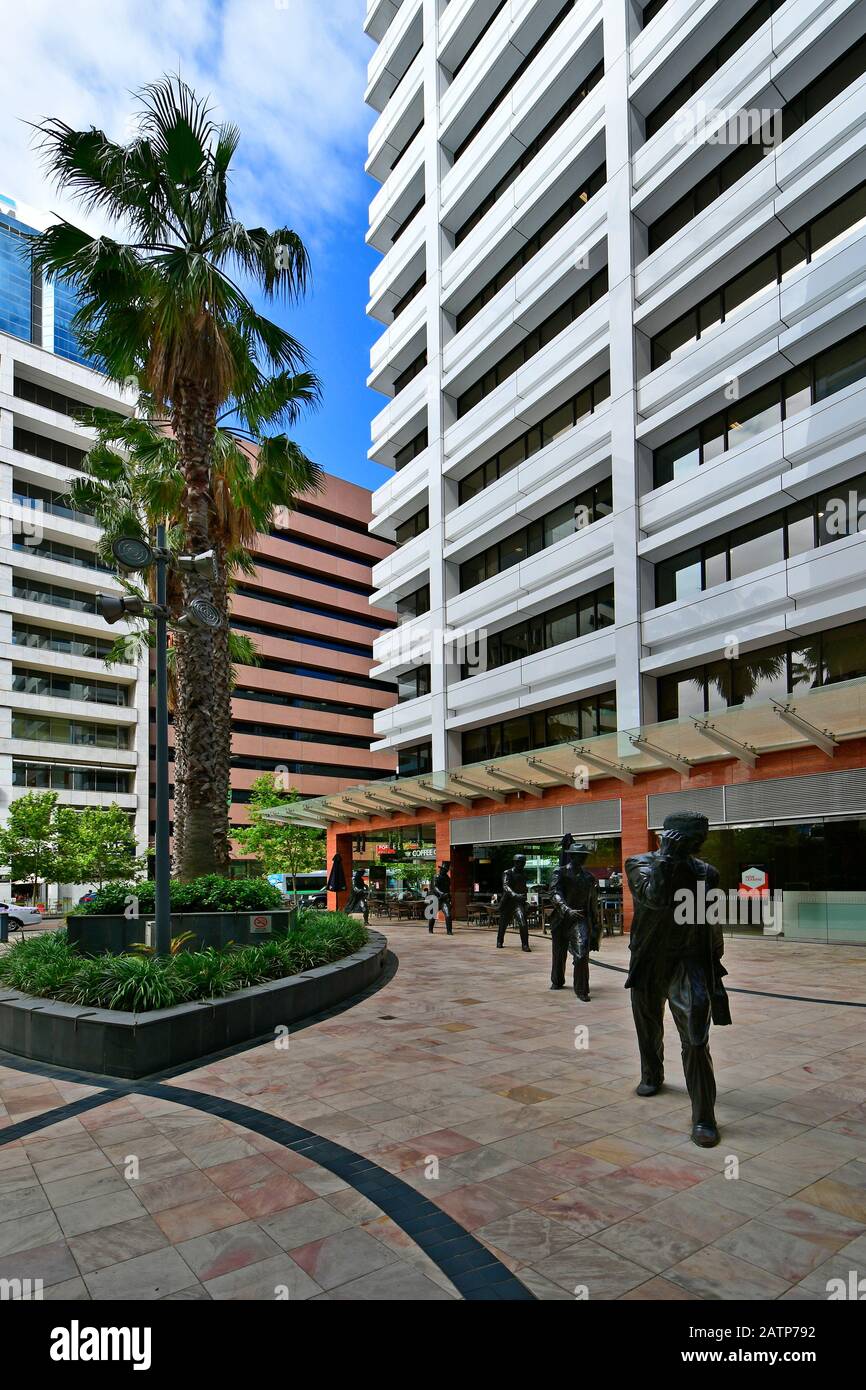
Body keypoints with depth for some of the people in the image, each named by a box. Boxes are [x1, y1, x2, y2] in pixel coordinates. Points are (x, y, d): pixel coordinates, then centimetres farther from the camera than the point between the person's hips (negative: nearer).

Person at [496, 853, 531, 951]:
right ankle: (499, 941, 34)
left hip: (519, 902, 2)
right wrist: (514, 895, -38)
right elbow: (505, 886, -23)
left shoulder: (523, 873, 9)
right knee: (503, 924, 12)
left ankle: (525, 945, -11)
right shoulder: (507, 873, -7)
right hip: (507, 902, -2)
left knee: (523, 923, -17)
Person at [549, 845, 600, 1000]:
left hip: (581, 919, 1)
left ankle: (581, 990, -5)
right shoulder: (560, 872, -3)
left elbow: (593, 900, 15)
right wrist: (567, 909, -32)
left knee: (582, 955, -15)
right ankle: (557, 981, 38)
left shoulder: (589, 877, 8)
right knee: (559, 954, 14)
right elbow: (555, 893, -17)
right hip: (561, 918, -1)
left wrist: (597, 922, 16)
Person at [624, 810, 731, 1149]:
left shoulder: (705, 872, -1)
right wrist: (666, 858, -29)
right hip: (648, 965, 1)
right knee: (648, 1028, 20)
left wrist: (713, 965, 9)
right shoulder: (640, 864, -7)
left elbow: (712, 923, 8)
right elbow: (653, 897, -26)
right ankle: (652, 1076, 46)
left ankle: (703, 1117, -5)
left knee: (696, 1041, -12)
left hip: (689, 964, -1)